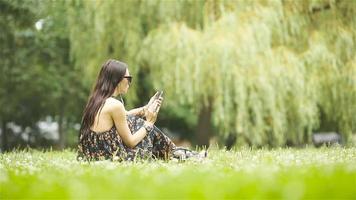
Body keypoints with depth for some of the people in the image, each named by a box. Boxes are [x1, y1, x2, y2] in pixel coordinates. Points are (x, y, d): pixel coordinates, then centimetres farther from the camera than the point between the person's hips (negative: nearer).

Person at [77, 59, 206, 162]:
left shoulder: (96, 100, 5)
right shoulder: (115, 105, -20)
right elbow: (130, 142, -12)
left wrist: (147, 108, 21)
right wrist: (149, 122, 0)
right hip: (110, 159, -8)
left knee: (134, 121, 20)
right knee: (148, 129, 11)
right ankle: (178, 154, 34)